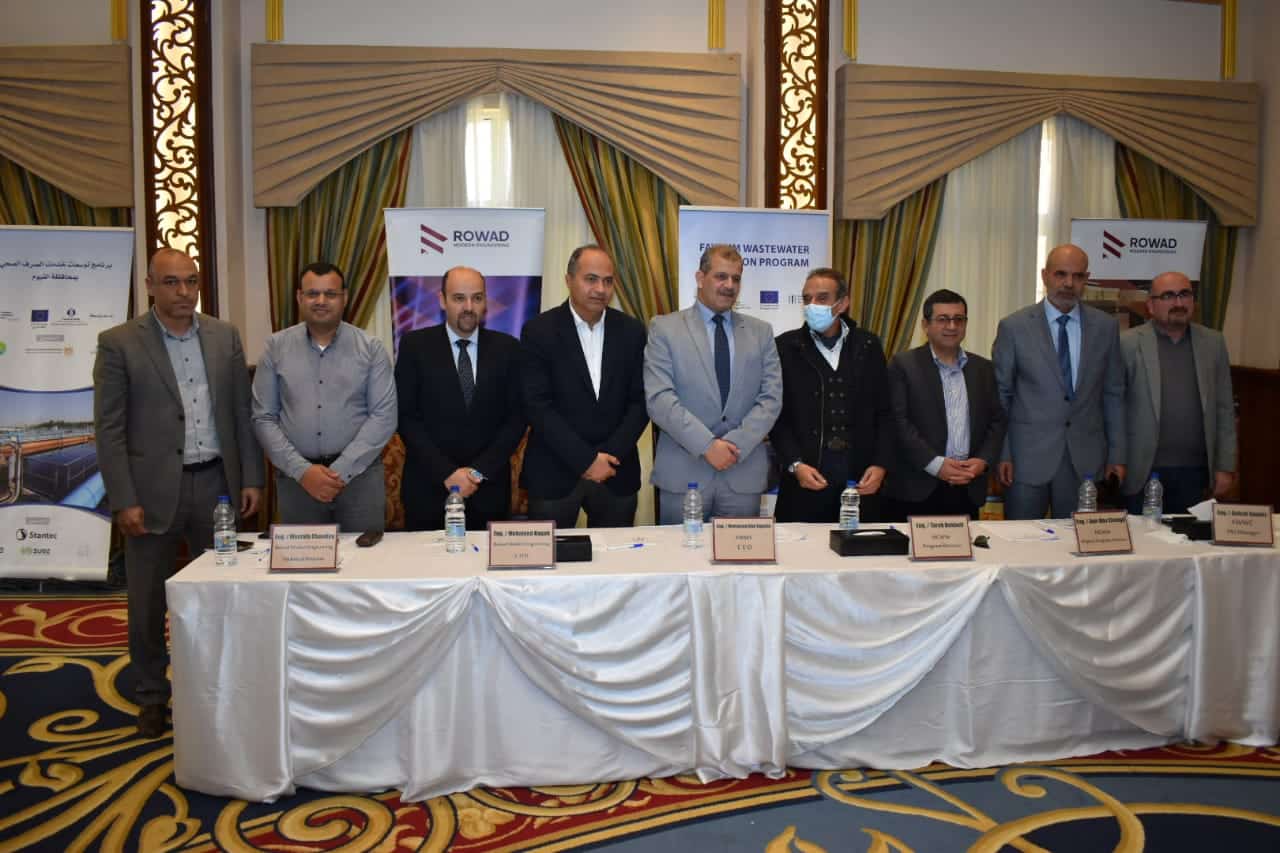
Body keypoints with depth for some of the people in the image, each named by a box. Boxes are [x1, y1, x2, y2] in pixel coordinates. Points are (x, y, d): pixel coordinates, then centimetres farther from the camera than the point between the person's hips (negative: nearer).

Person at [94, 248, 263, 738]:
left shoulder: (225, 337, 6)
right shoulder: (119, 343, -4)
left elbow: (243, 413, 8)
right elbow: (109, 429, -6)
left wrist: (251, 478, 4)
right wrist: (124, 500, -10)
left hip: (216, 483, 3)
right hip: (153, 489, -2)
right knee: (148, 602, 9)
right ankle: (152, 697, 25)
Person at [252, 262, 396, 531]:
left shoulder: (371, 347, 1)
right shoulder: (276, 346, 4)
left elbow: (384, 416, -4)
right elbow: (264, 418, 2)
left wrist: (341, 470, -12)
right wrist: (302, 470, -9)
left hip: (359, 474, -1)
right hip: (296, 477, 1)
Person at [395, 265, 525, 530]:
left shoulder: (507, 348, 3)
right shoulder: (415, 345, -1)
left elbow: (516, 417, 1)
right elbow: (406, 417, -5)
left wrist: (480, 471, -8)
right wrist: (447, 473, -12)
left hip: (489, 487, 1)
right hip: (428, 487, -1)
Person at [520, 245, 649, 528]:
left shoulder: (631, 331, 4)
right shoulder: (539, 331, -5)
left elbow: (641, 400, 3)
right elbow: (538, 405, -10)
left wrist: (610, 455, -9)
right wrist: (585, 460, -14)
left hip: (616, 472, 2)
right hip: (554, 473, -2)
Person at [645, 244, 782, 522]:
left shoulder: (761, 332, 10)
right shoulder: (665, 328, 1)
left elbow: (772, 397, 3)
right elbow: (659, 398, -9)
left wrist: (736, 444, -11)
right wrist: (706, 445, -16)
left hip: (745, 473, 3)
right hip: (683, 472, -2)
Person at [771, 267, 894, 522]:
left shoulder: (868, 345, 8)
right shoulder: (786, 347, 2)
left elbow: (884, 413, 9)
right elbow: (778, 415, 0)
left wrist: (880, 465, -1)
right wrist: (795, 465, -11)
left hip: (861, 478, 2)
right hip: (805, 477, -2)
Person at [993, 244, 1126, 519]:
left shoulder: (1106, 327, 6)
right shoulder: (1014, 327, -2)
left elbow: (1113, 395, 10)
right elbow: (1000, 395, 1)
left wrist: (1117, 455, 7)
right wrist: (1002, 454, -3)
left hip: (1086, 460, 2)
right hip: (1028, 457, -2)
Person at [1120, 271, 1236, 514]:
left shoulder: (1213, 343, 7)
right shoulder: (1128, 343, -4)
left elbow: (1224, 411, 8)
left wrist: (1225, 467, 5)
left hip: (1195, 472, 3)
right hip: (1142, 472, -3)